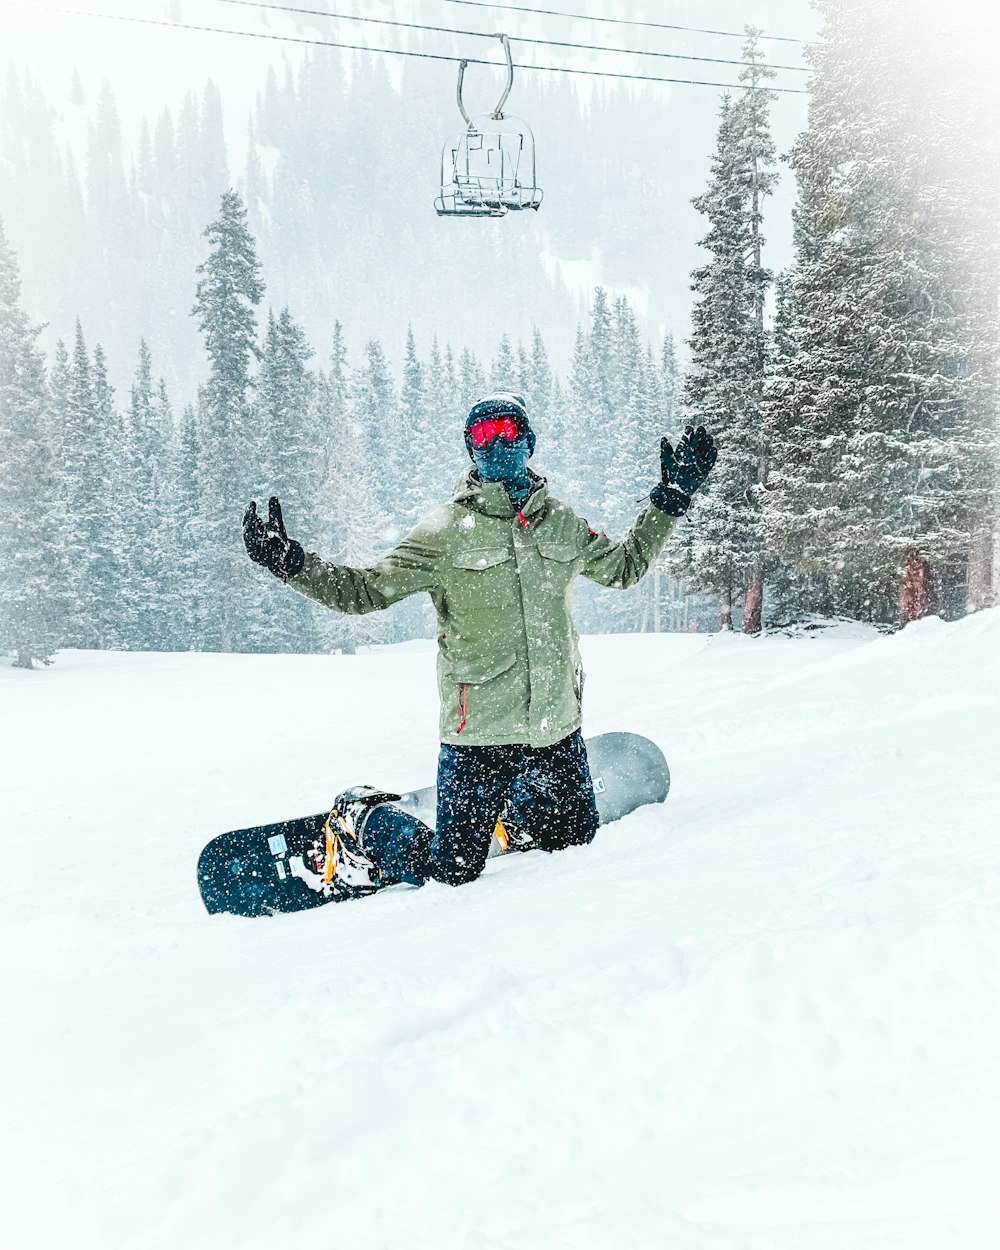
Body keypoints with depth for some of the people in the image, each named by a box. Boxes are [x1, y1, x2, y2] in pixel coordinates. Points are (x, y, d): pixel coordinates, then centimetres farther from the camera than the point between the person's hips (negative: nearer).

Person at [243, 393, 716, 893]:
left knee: (574, 836, 18)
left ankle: (508, 809, 46)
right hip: (478, 728, -5)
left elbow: (621, 566, 24)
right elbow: (367, 590, -6)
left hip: (556, 722, 5)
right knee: (452, 870, -1)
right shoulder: (446, 530, -5)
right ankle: (360, 820, 24)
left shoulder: (559, 521, 8)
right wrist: (289, 561, -19)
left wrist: (669, 499, 21)